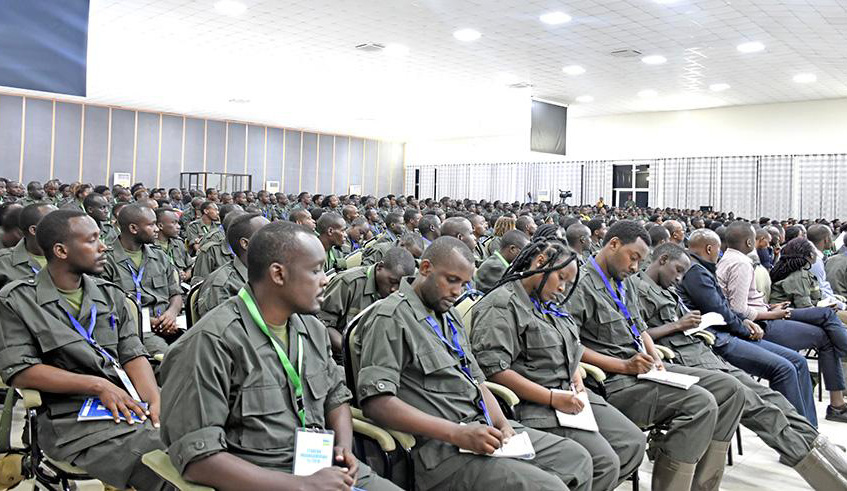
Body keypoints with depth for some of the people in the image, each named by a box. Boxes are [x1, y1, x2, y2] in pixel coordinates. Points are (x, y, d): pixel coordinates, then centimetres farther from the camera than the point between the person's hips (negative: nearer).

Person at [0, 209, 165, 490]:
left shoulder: (111, 295, 16)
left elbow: (133, 355, 10)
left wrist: (155, 401, -10)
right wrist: (97, 385, -14)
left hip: (131, 403, 5)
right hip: (73, 418, -5)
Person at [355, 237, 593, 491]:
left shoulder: (449, 315, 19)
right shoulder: (391, 317, -9)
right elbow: (376, 401, -19)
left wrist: (503, 424, 1)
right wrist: (456, 434, -22)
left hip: (483, 430, 9)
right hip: (440, 447, -9)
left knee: (577, 458, 6)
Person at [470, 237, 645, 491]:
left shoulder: (548, 305, 18)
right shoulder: (501, 304, -12)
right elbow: (493, 368, -21)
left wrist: (576, 377, 5)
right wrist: (551, 398, -20)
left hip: (569, 394, 10)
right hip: (534, 404, -9)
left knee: (634, 443, 0)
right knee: (605, 462, -19)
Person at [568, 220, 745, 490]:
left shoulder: (625, 282, 19)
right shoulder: (581, 284, -11)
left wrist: (655, 356, 4)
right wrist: (624, 366, -19)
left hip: (642, 369, 10)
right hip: (612, 381, -10)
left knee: (729, 389, 2)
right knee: (701, 403, -25)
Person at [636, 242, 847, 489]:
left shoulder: (666, 290, 24)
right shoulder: (638, 288, -4)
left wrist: (696, 328, 8)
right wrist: (678, 325, -10)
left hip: (701, 352, 9)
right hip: (681, 361, -9)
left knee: (767, 396, -3)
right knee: (751, 401, -19)